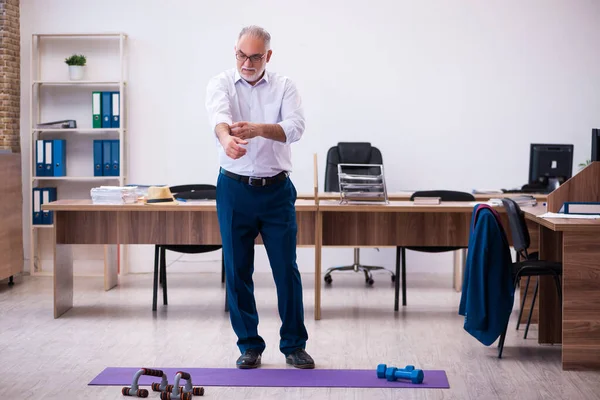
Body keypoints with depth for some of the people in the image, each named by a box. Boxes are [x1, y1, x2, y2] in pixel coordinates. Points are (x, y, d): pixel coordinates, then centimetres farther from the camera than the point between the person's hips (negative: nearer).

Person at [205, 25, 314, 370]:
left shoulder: (284, 87, 1)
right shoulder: (221, 84, -2)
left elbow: (295, 128, -17)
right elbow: (219, 114, -25)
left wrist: (258, 128, -38)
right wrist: (226, 138, -50)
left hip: (277, 190, 0)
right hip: (235, 190, 0)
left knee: (287, 270, 2)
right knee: (238, 271, 4)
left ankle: (294, 345, 15)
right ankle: (249, 345, 17)